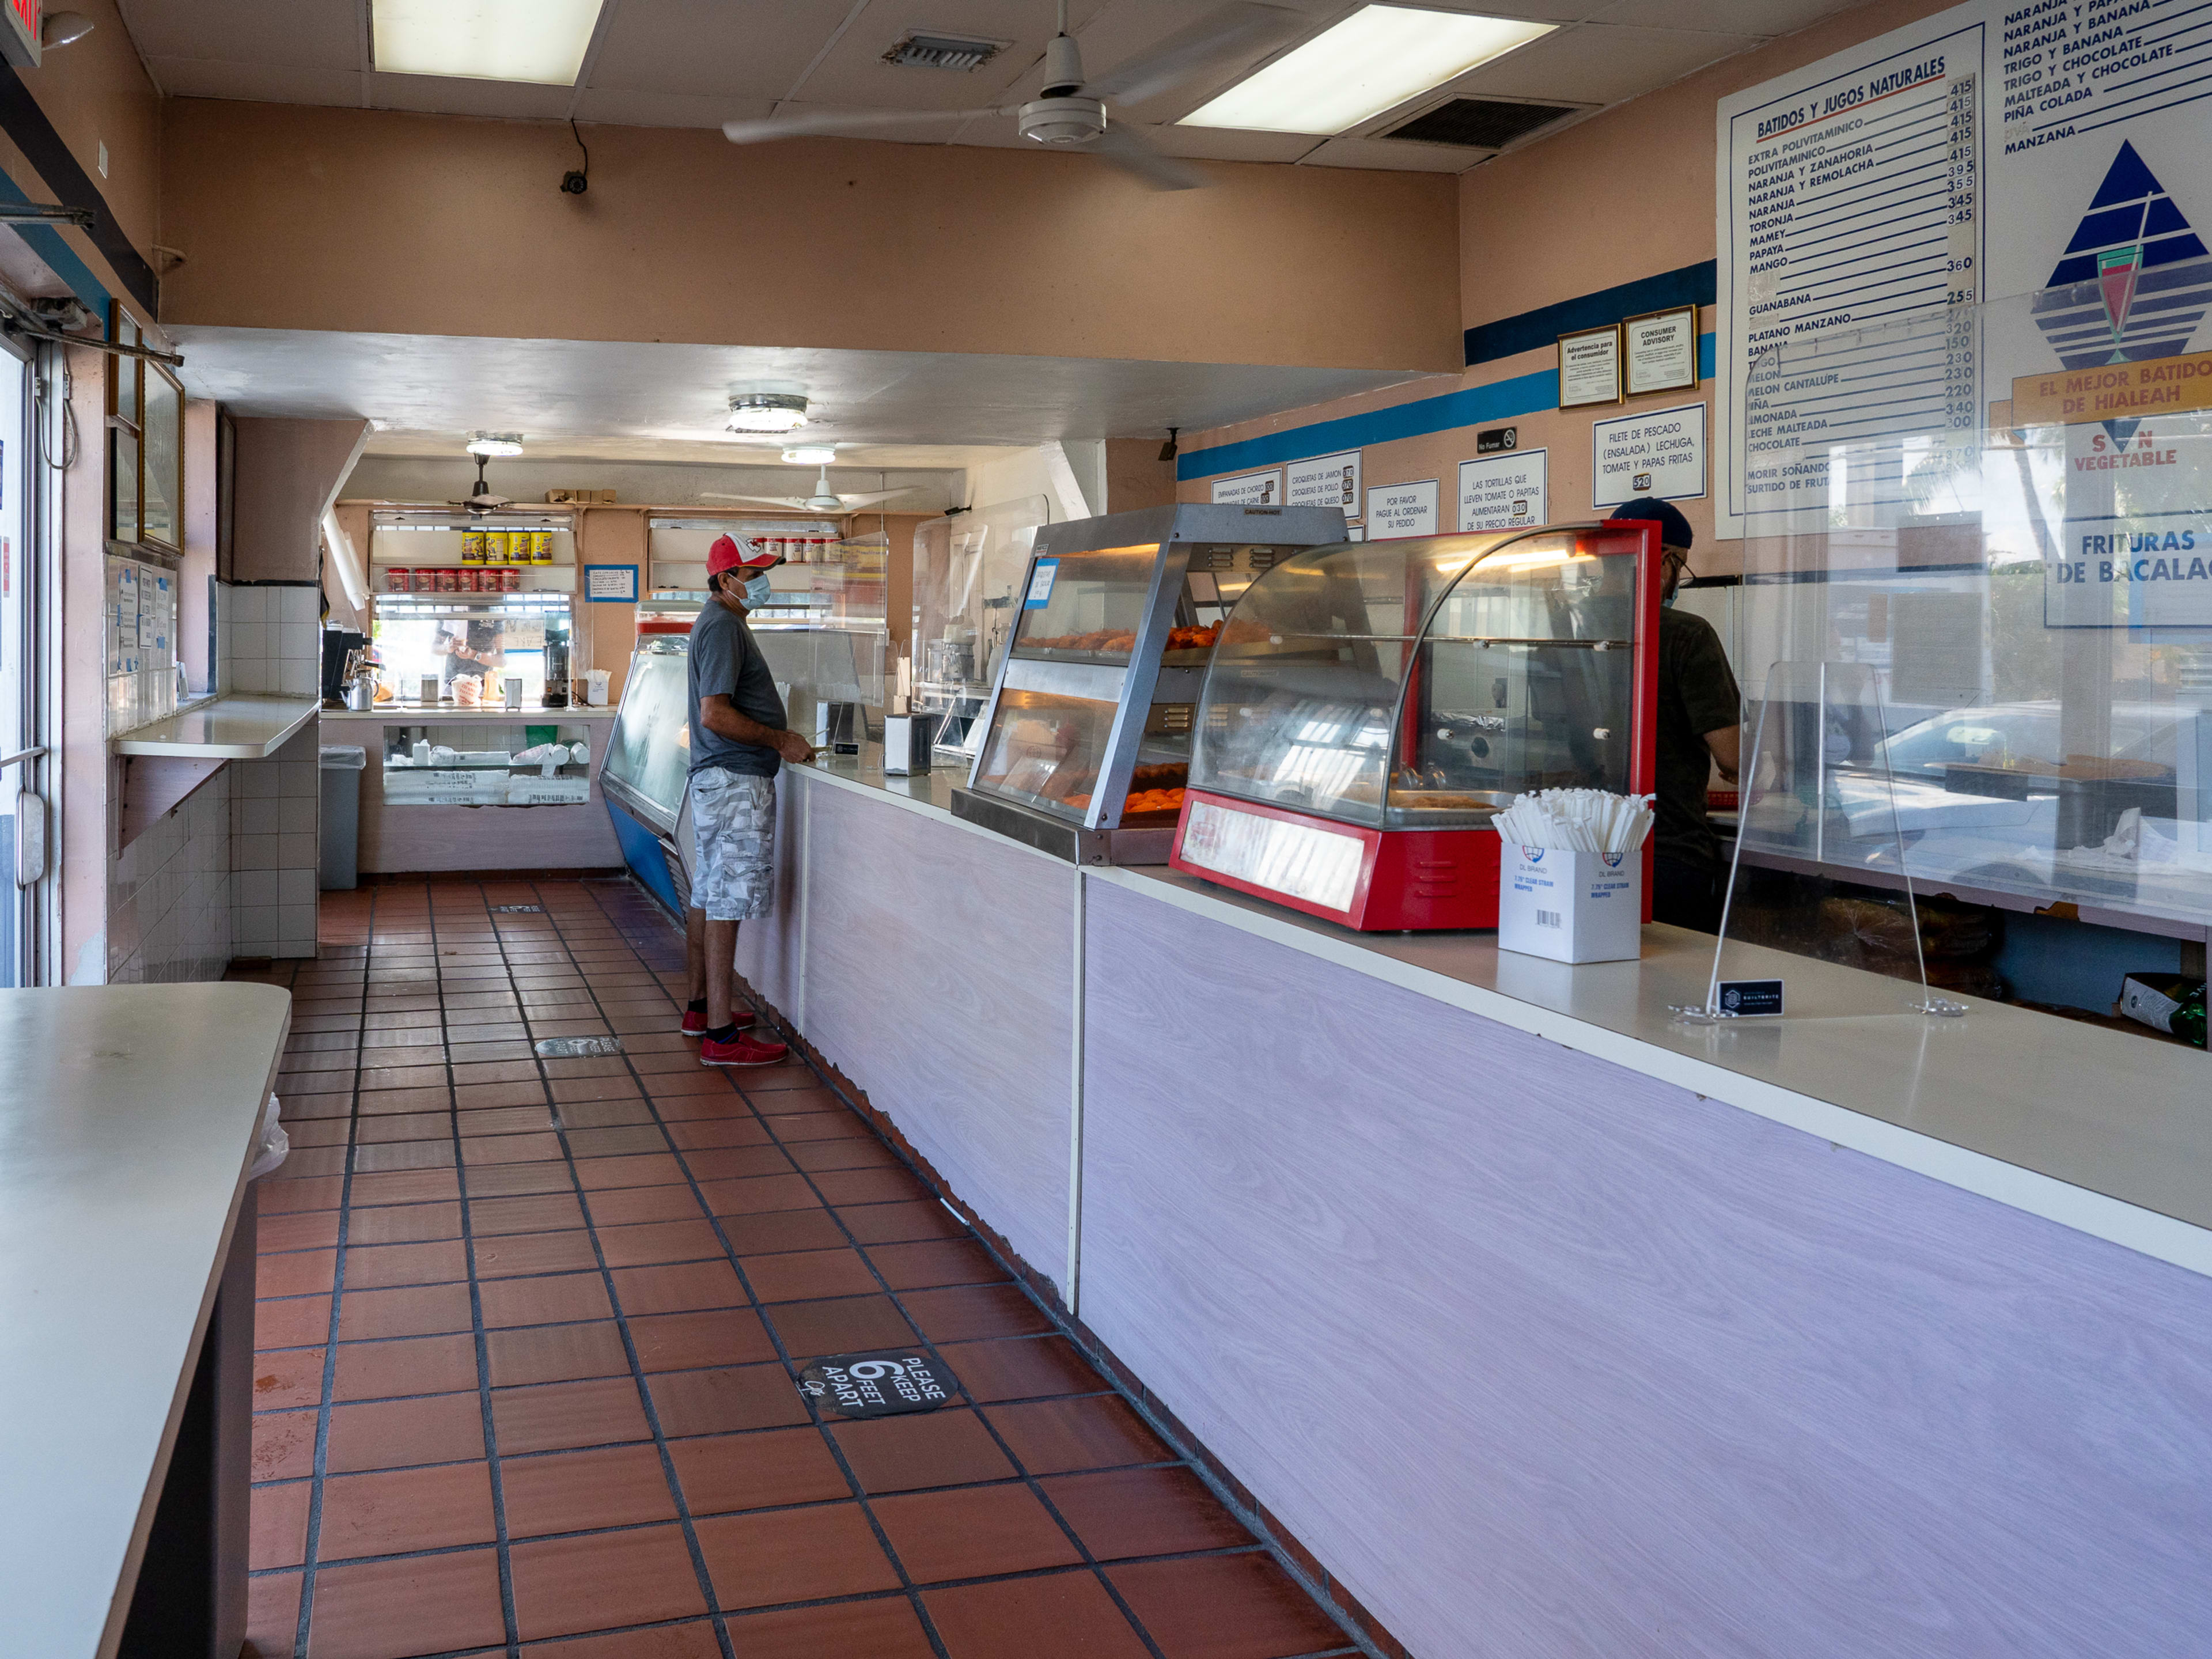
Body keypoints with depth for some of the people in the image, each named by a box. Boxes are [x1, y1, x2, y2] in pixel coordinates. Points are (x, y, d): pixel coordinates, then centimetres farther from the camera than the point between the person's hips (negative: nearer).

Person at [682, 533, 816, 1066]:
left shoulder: (719, 622, 18)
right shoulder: (723, 627, -16)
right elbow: (715, 714, -24)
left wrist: (780, 740, 17)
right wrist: (781, 741, -16)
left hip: (716, 778, 11)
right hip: (736, 782, -11)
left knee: (707, 895, 16)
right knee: (726, 903, -10)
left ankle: (701, 1006, 27)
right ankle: (721, 1035, -8)